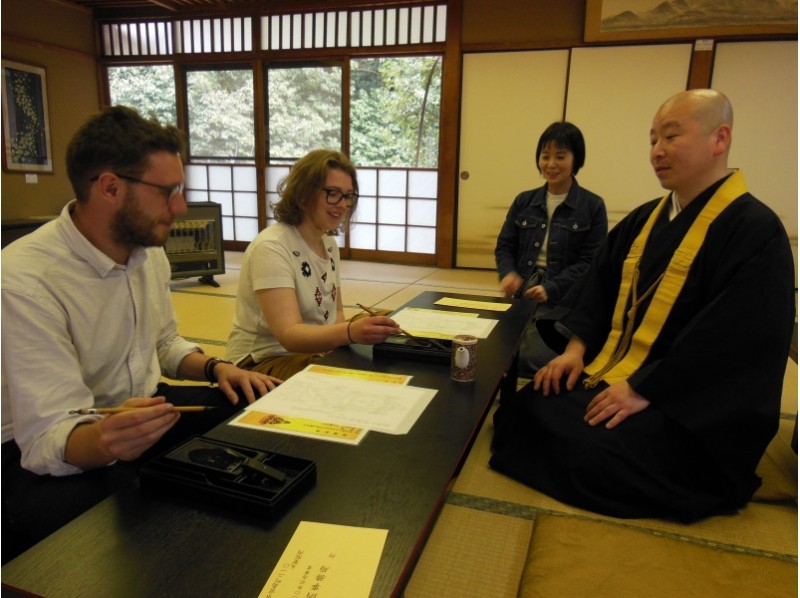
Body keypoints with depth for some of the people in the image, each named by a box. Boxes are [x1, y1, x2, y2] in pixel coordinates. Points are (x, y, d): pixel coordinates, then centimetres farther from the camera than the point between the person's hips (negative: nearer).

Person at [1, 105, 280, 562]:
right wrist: (103, 439, -51)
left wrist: (215, 367, -6)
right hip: (49, 453, -7)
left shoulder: (150, 251, -1)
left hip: (143, 411, 8)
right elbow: (46, 437, -28)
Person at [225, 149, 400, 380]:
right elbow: (289, 335, -29)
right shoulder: (271, 247, -20)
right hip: (264, 363, -7)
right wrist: (351, 332, -47)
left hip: (317, 353, 8)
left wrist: (361, 328, -11)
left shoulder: (329, 244, 5)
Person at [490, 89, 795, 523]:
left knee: (587, 452, -27)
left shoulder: (756, 232, -14)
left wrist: (643, 389, -24)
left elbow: (734, 342, -22)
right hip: (609, 373, 7)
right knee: (521, 413, -10)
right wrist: (576, 346, -5)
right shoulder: (645, 218, 12)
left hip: (686, 407, -7)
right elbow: (599, 284, 11)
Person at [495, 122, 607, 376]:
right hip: (521, 293, 4)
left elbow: (590, 262, -4)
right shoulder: (524, 201, 12)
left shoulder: (592, 206, 0)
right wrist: (508, 273, -11)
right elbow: (504, 246, 12)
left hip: (564, 301, -3)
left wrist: (551, 288, -18)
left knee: (536, 359, -20)